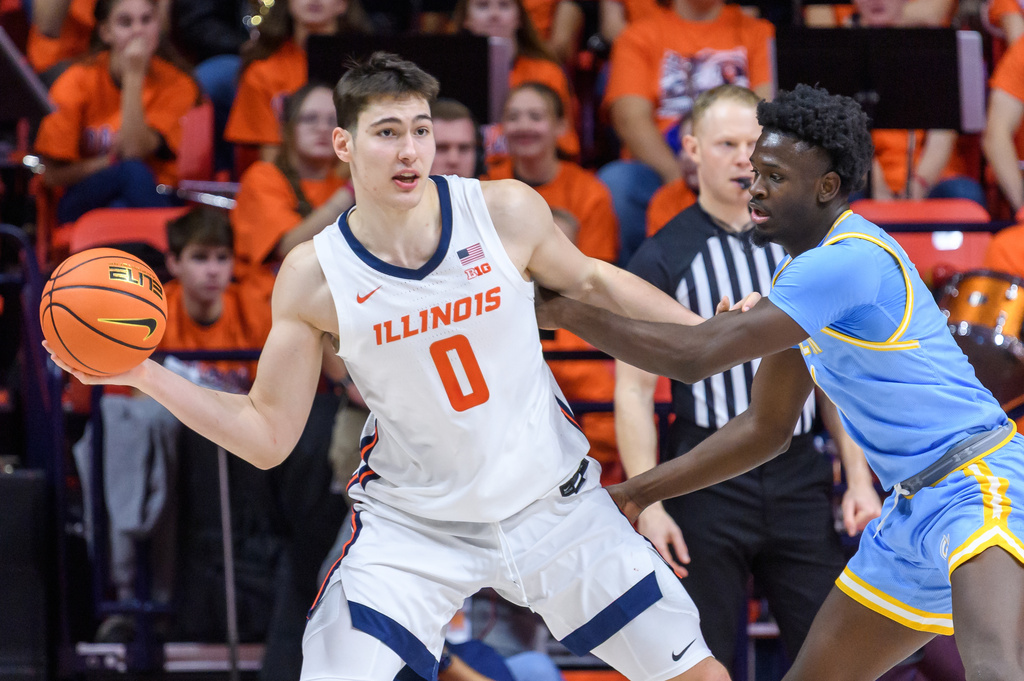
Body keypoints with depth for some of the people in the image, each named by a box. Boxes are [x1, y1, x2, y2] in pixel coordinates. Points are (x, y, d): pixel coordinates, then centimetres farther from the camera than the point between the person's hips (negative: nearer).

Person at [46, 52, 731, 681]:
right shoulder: (312, 277, -12)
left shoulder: (507, 211, -12)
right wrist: (147, 375, -17)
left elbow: (590, 281, 9)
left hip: (552, 500, 1)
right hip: (412, 522, -1)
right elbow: (268, 435, -6)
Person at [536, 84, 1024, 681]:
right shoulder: (800, 271, 13)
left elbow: (695, 357, -23)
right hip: (912, 509, 11)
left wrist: (565, 312, -12)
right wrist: (639, 492, 18)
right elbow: (767, 427, 22)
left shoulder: (849, 261, -20)